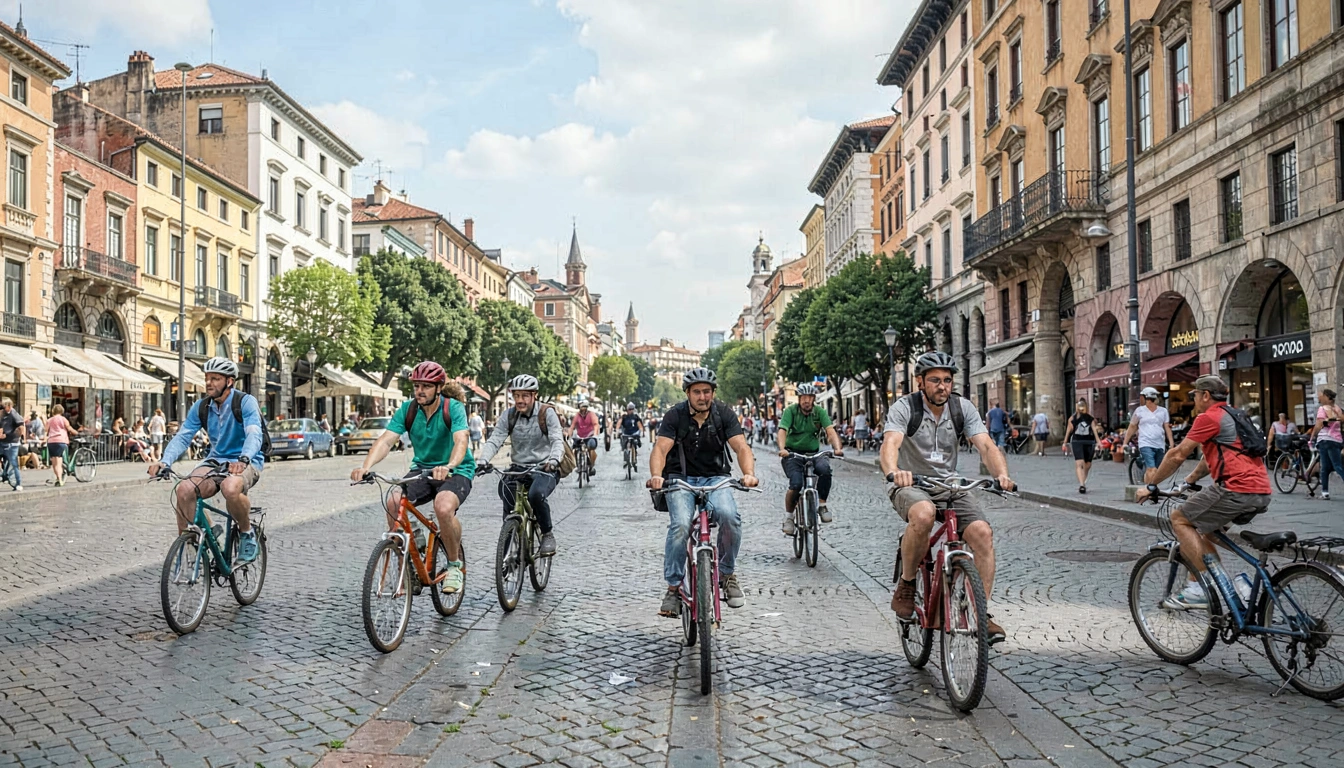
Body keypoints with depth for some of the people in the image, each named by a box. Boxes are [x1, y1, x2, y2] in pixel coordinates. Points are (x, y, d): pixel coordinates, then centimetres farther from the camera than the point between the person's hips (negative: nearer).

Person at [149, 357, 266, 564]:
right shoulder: (200, 407, 3)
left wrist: (243, 459, -48)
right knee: (184, 490, -24)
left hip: (246, 463, -5)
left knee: (230, 488, -38)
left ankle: (247, 532, -11)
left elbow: (254, 434, -27)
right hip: (215, 461, 5)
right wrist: (165, 461, -24)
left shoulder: (245, 402, -13)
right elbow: (182, 437, -4)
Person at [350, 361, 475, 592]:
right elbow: (386, 440, -17)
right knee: (393, 501, -24)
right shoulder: (407, 410, -5)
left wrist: (449, 466, -54)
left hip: (456, 471, -4)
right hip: (422, 469, 4)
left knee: (444, 508, -34)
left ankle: (454, 565, -8)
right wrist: (366, 466, -37)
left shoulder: (454, 408, -16)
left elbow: (461, 440, -32)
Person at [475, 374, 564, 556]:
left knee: (536, 495, -33)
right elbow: (494, 440, -7)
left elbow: (558, 441, -16)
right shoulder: (508, 416, 2)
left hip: (544, 469, -4)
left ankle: (548, 535, -10)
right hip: (518, 468, 4)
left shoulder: (547, 413, -6)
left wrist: (554, 460, -38)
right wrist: (482, 461, -27)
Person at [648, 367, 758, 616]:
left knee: (730, 516, -29)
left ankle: (727, 574, -6)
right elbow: (661, 448, -16)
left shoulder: (723, 414, -1)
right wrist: (656, 475, -37)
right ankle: (673, 586, -13)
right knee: (680, 524, -28)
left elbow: (741, 447, -11)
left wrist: (749, 473, -31)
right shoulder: (675, 415, -5)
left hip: (715, 478, 1)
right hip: (681, 479, -1)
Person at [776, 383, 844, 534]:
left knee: (825, 469, -31)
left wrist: (837, 448, -33)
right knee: (796, 484, -25)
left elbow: (830, 431, -14)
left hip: (813, 452, 2)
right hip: (793, 453, -2)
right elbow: (782, 431, -20)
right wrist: (782, 448, -40)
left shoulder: (820, 412, -2)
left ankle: (822, 505, -11)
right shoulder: (790, 411, -8)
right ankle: (788, 516, -1)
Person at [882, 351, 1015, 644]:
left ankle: (980, 613, -9)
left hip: (949, 485, 4)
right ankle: (905, 587, -16)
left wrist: (1002, 474, -34)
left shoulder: (963, 408, -2)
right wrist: (893, 472, -52)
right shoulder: (904, 407, -12)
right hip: (910, 485, -4)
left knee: (982, 532, -20)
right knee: (923, 514, -38)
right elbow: (890, 444, -30)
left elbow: (986, 446, -13)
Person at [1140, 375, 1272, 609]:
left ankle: (1202, 587, -6)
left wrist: (1151, 486, 4)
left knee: (1179, 518, -1)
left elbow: (1178, 455, -4)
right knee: (1202, 527, 24)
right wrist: (1188, 481, 37)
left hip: (1237, 489, -10)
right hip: (1261, 494, 10)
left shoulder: (1209, 417, -4)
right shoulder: (1232, 416, 25)